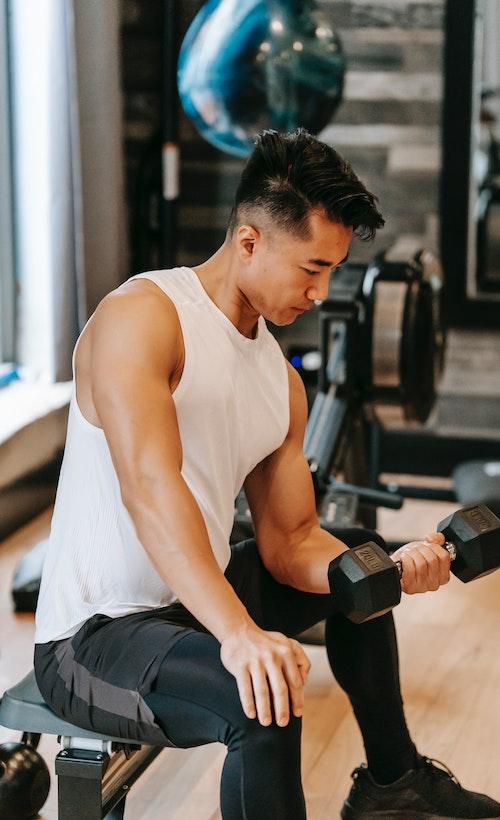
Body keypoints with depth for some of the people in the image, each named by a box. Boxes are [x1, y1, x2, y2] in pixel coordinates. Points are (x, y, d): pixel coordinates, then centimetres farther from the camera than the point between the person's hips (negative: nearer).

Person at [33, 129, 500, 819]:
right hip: (93, 636, -9)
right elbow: (149, 485, -34)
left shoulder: (282, 381, 7)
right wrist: (239, 631, -46)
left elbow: (291, 542, 7)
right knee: (265, 701, -36)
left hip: (199, 602, 9)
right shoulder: (141, 315, -19)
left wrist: (392, 569, -12)